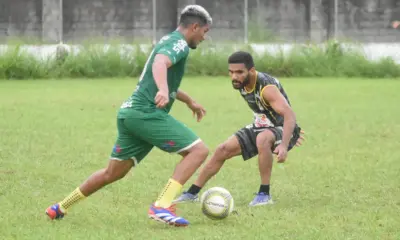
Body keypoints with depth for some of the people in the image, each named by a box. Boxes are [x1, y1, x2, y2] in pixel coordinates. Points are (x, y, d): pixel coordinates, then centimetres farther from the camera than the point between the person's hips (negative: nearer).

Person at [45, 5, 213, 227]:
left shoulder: (168, 41, 25)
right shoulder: (179, 44, -7)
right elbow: (160, 64, -29)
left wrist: (189, 101, 53)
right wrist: (163, 91, -47)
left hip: (130, 113, 10)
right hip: (147, 113, -10)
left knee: (113, 173, 20)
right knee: (199, 150, -13)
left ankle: (60, 208, 29)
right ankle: (162, 206, -23)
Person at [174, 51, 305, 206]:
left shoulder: (266, 87, -31)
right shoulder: (240, 83, -6)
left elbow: (289, 115, -42)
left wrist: (284, 145, -56)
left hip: (282, 130, -8)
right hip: (260, 127, 8)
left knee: (262, 138, -40)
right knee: (222, 150, 0)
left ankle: (264, 194, -29)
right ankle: (192, 193, 14)